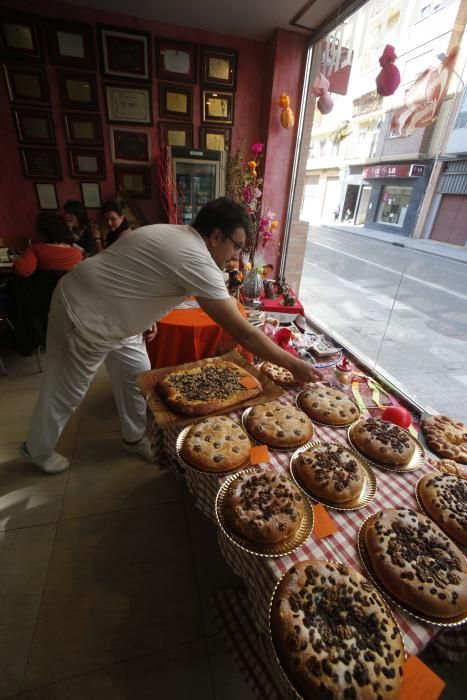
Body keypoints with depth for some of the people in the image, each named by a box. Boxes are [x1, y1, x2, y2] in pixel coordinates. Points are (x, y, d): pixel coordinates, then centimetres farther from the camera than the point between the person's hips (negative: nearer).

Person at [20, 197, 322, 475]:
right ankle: (38, 450, 40)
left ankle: (135, 438, 34)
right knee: (66, 392, 12)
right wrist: (294, 365, -19)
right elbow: (241, 331, -27)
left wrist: (146, 313, 16)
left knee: (136, 377, 13)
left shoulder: (174, 234, 2)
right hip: (84, 316, -9)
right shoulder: (197, 261, -27)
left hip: (107, 310, 9)